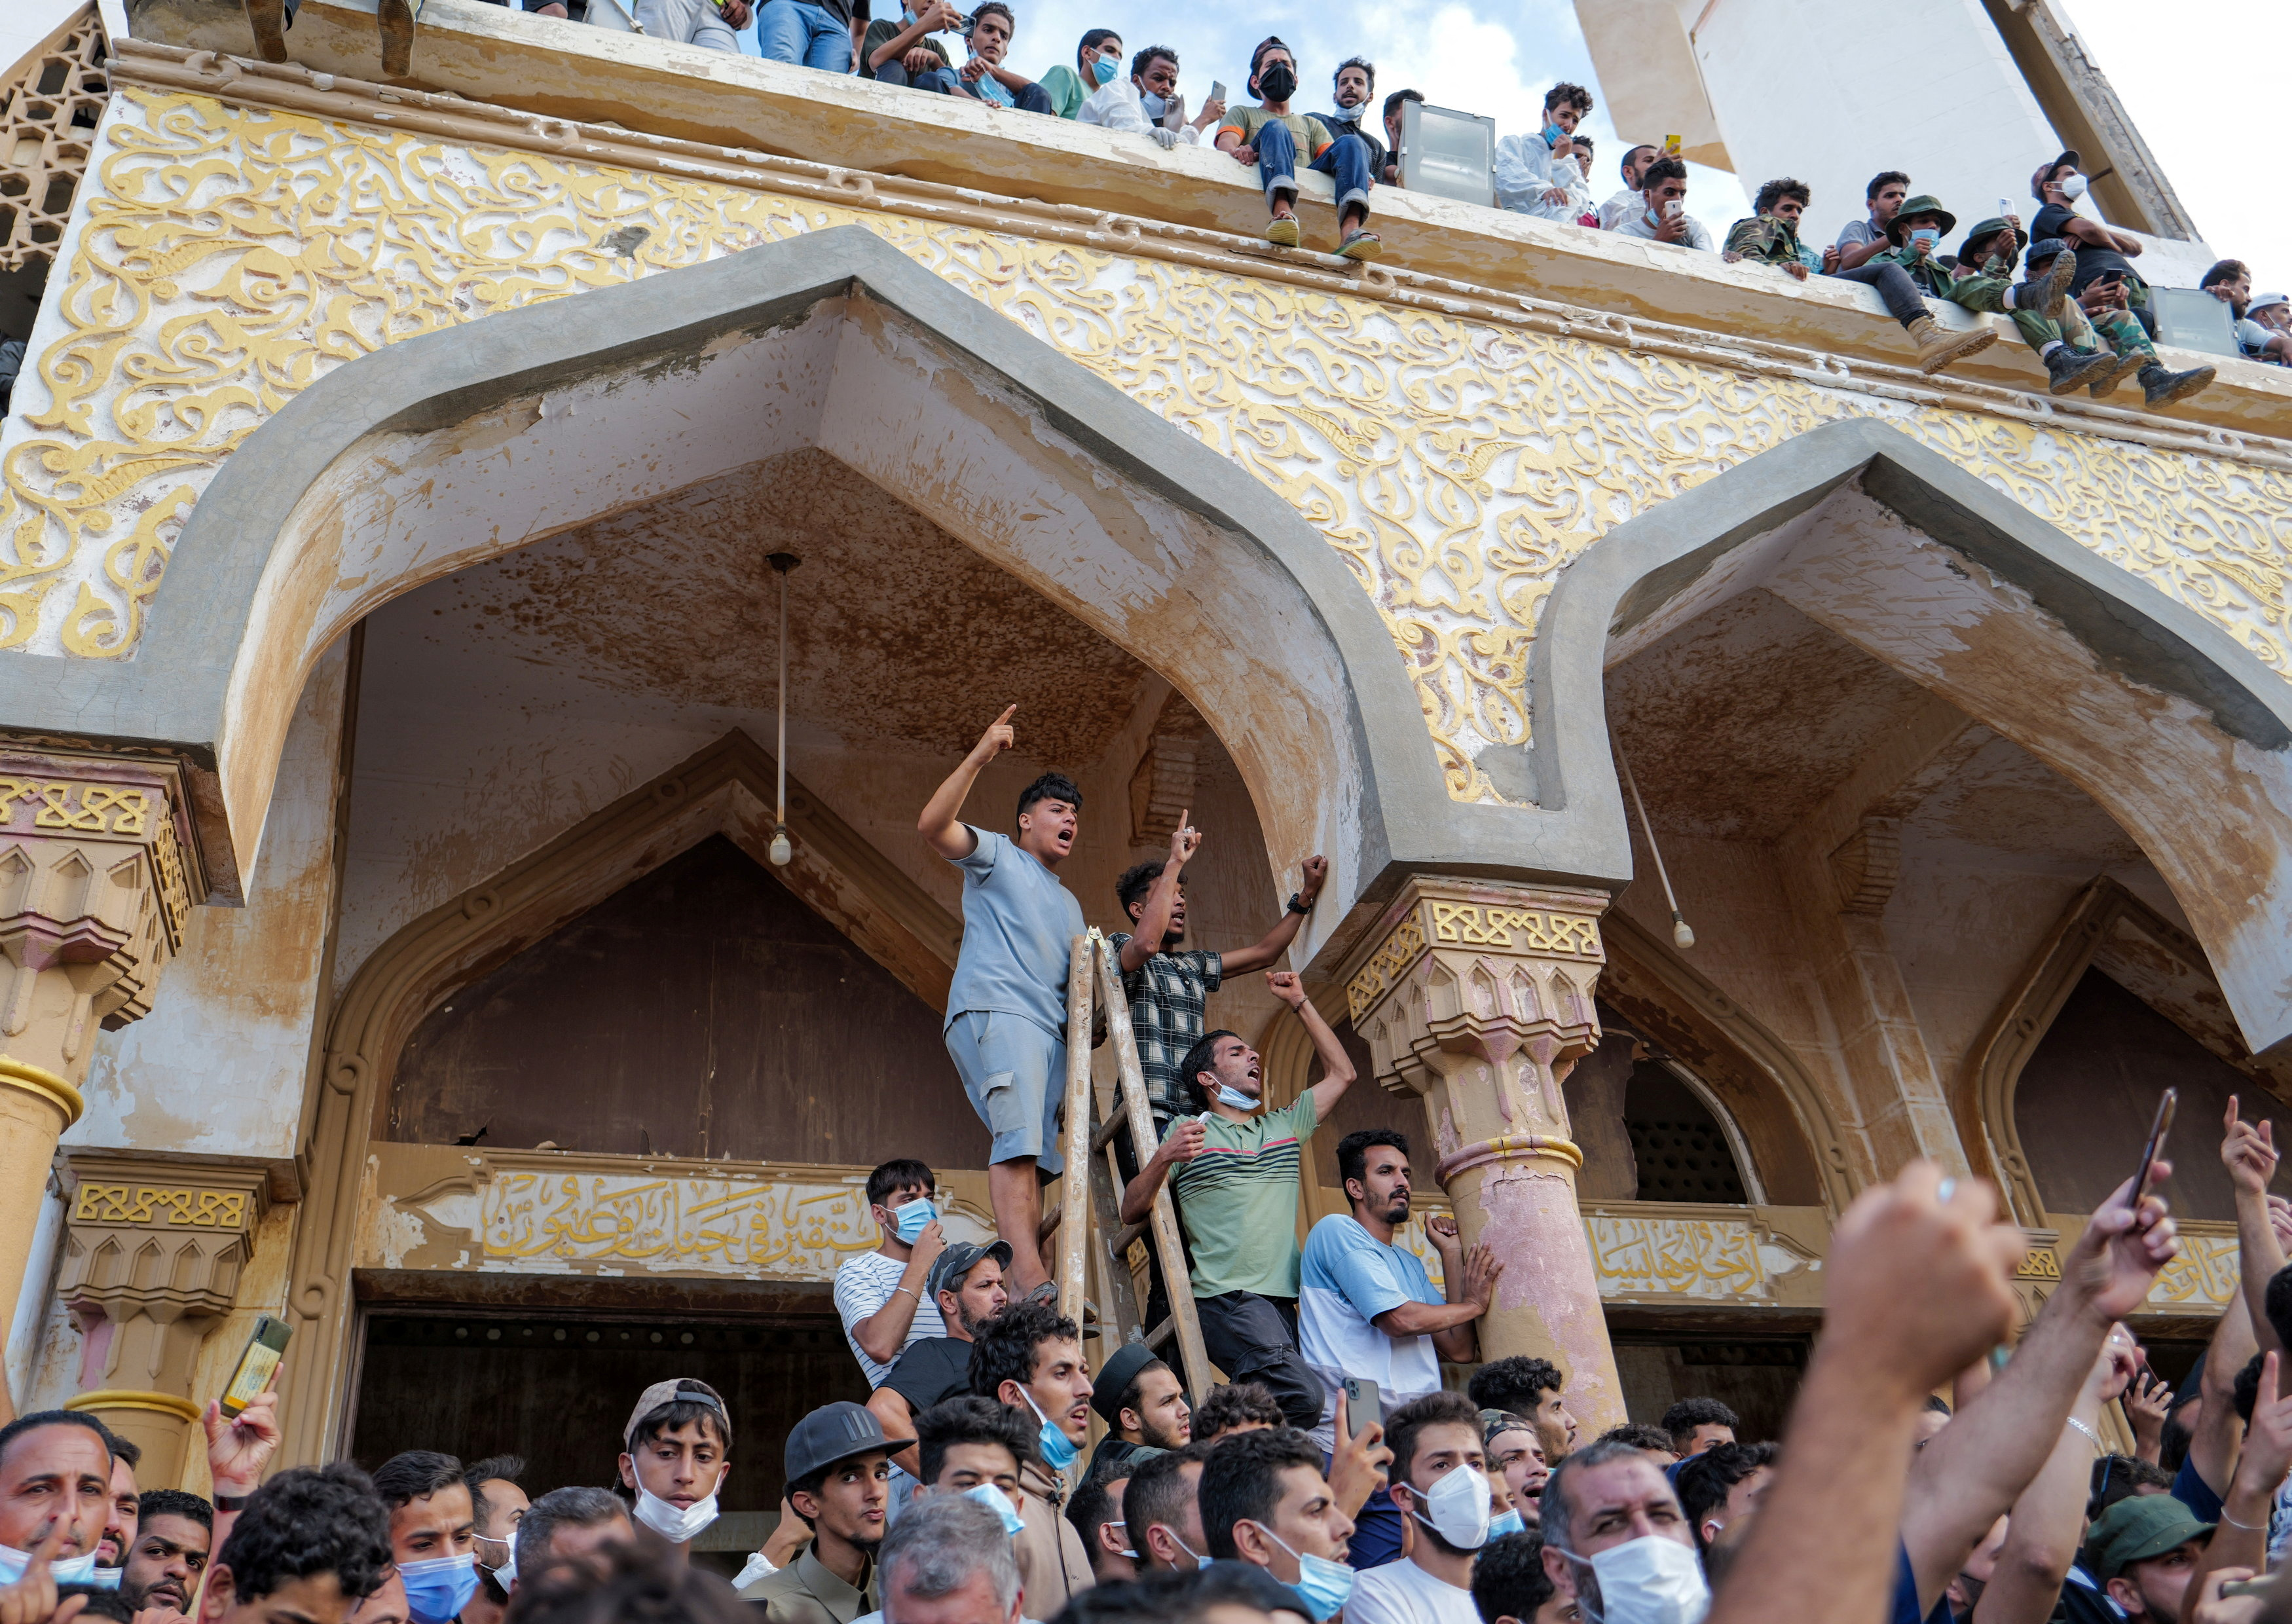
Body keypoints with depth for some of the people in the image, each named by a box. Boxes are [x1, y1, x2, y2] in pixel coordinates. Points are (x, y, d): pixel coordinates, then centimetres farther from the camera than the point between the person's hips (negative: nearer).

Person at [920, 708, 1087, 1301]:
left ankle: (1030, 1294, -7)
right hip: (994, 1011, -7)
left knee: (1036, 1160, -3)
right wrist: (979, 757, -13)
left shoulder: (1069, 904, 35)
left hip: (1050, 1030, 7)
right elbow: (933, 826, -5)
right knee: (1019, 1138, -24)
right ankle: (1028, 1275, -36)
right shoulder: (996, 857, 14)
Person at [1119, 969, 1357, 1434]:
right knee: (1303, 1395, -25)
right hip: (1226, 1296, -6)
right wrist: (1162, 1159, -13)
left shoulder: (1285, 1126, 22)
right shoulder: (1187, 1133, 8)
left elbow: (1341, 1073, 26)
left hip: (1284, 1300, 6)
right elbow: (1131, 1212, 5)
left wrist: (1299, 1002, 23)